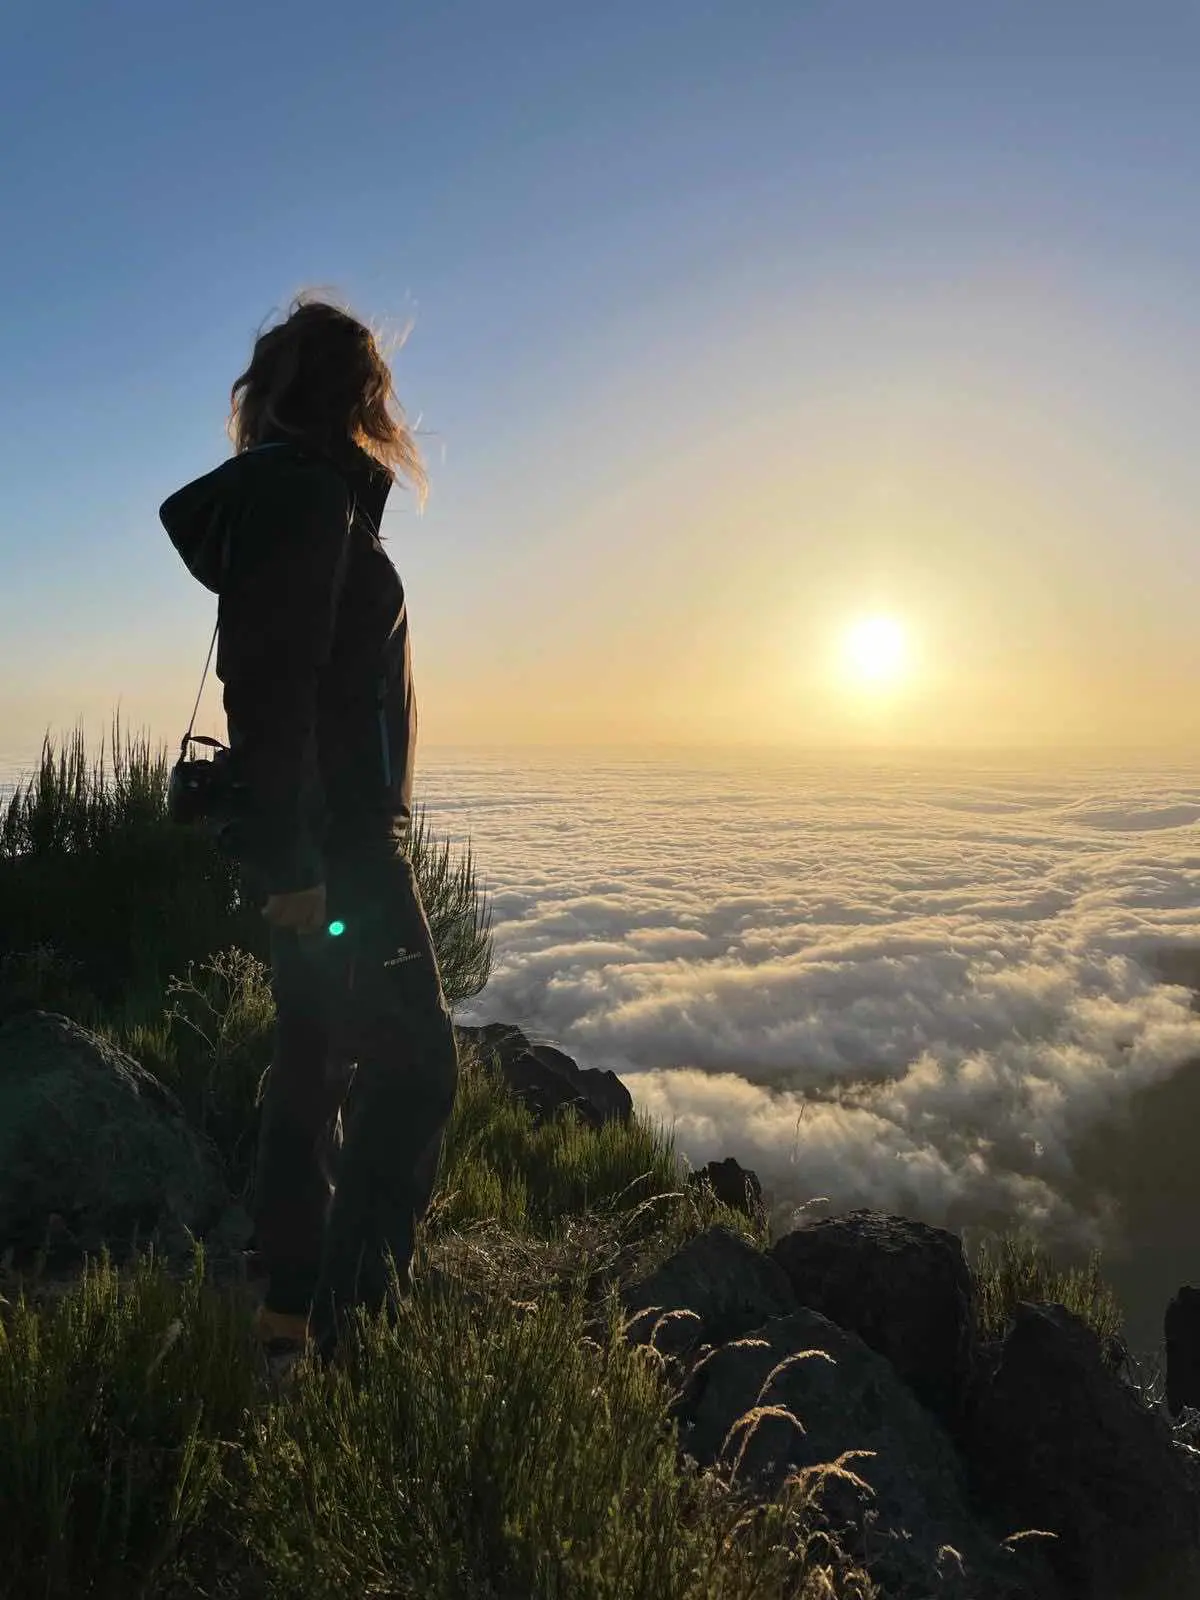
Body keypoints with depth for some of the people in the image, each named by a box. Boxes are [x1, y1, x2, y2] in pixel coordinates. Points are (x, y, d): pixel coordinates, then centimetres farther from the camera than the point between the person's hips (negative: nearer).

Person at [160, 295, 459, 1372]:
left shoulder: (295, 495, 21)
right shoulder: (309, 491, -9)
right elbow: (274, 683, -20)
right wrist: (292, 856, -23)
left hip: (323, 835, 10)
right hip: (332, 836, -10)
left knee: (316, 1060, 13)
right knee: (416, 1062, -7)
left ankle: (292, 1312, 25)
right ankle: (350, 1314, 1)